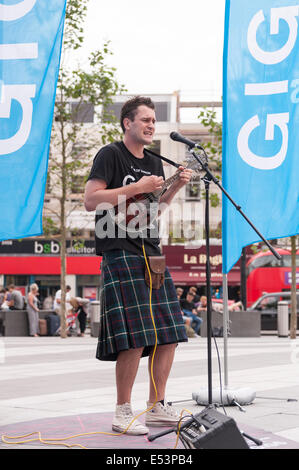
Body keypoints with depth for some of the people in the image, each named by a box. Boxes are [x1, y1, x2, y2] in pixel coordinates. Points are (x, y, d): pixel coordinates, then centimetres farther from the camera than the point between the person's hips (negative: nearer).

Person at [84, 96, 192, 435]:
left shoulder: (154, 163, 19)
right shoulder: (110, 155, -5)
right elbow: (90, 200, -15)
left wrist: (176, 186, 12)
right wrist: (136, 188, -15)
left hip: (152, 255, 8)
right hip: (121, 254, -8)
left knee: (168, 336, 5)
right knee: (135, 339, -13)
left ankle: (157, 407, 16)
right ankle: (123, 413, -2)